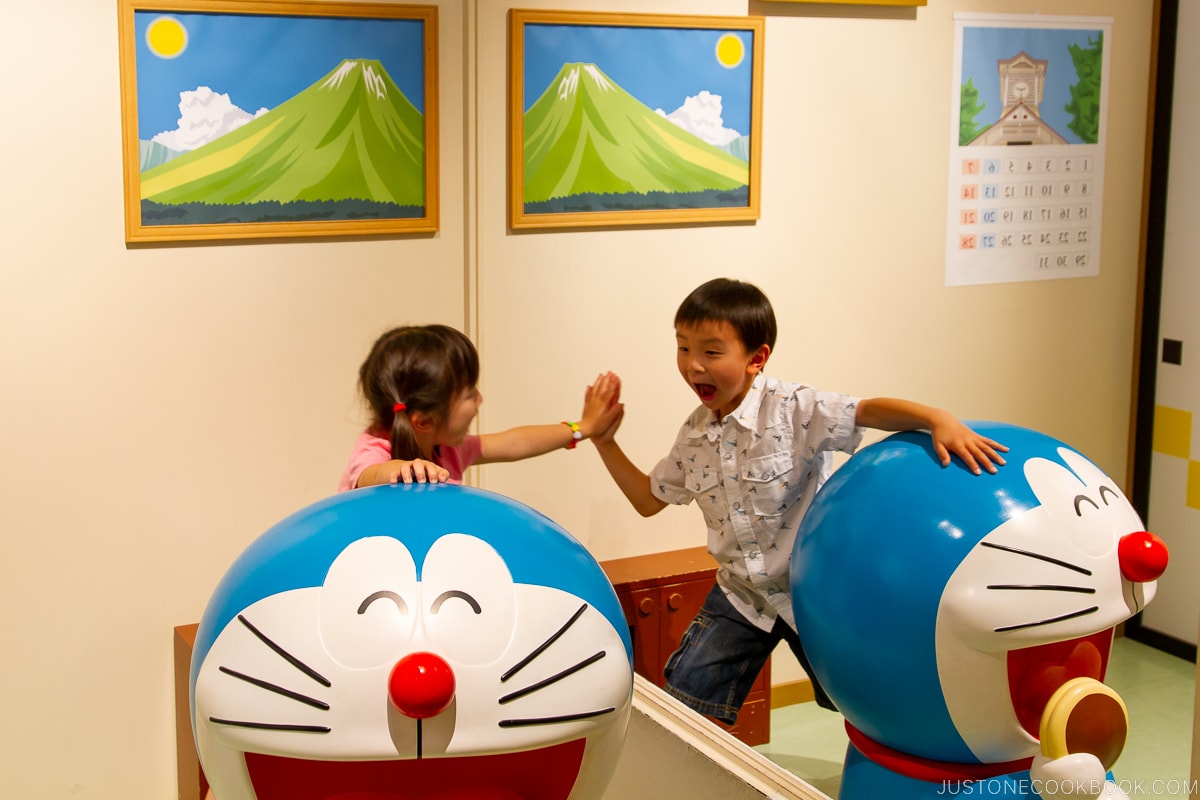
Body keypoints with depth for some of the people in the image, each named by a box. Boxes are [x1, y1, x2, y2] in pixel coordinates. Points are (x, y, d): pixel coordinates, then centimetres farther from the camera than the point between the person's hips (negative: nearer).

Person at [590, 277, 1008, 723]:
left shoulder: (793, 410, -19)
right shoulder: (695, 435, 0)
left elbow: (868, 411, -32)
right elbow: (649, 500, 14)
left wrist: (939, 419, -50)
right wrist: (605, 443, 6)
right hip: (743, 593, 5)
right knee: (683, 698, 2)